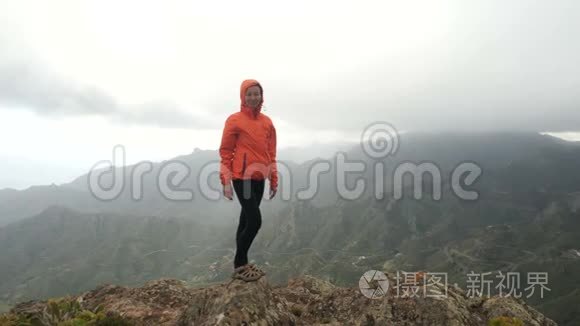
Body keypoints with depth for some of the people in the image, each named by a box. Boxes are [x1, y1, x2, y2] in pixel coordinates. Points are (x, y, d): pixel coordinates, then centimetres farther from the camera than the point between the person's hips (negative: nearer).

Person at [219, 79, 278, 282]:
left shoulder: (267, 122, 12)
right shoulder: (234, 120, -5)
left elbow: (271, 153, 16)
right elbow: (225, 152, -6)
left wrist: (274, 180, 14)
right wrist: (226, 181, -12)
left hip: (259, 179, 6)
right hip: (242, 178, -6)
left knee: (246, 221, 12)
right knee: (255, 221, -11)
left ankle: (241, 264, 22)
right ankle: (240, 265, 5)